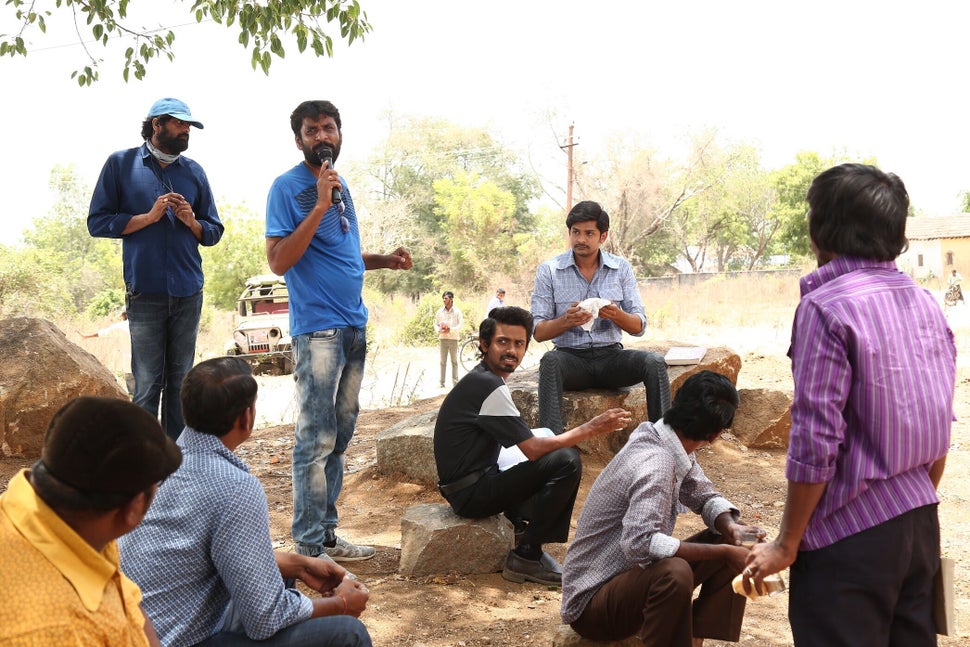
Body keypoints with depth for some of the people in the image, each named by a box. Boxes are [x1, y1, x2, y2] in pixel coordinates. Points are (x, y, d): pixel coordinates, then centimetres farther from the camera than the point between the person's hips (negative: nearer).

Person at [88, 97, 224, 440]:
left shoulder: (194, 172, 13)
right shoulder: (121, 164, 4)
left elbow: (214, 232, 15)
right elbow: (97, 222, 0)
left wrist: (191, 221, -6)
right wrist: (149, 217, -10)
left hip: (188, 292, 3)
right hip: (145, 292, -3)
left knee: (180, 383, 8)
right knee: (147, 385, -3)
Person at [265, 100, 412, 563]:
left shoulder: (340, 186, 16)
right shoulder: (288, 187, -7)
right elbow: (279, 262, -16)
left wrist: (384, 260, 10)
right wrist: (319, 207, -21)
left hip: (353, 327, 8)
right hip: (318, 329, -8)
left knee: (340, 435, 12)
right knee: (317, 440, -7)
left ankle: (327, 533, 21)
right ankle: (309, 548, 0)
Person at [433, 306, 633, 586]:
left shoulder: (480, 380, 12)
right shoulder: (489, 387, -19)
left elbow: (528, 444, 14)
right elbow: (534, 449, -19)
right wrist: (590, 429, -14)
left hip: (471, 484, 10)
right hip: (470, 492, -10)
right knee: (567, 462, -20)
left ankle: (524, 533, 9)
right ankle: (526, 557, -10)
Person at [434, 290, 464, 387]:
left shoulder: (457, 311, -2)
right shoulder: (439, 311, 4)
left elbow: (461, 325, -5)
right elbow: (436, 324, 9)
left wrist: (450, 330, -16)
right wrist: (439, 330, -11)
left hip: (453, 338, -2)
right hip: (443, 338, 2)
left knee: (454, 361, 4)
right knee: (443, 361, 5)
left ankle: (455, 381, 10)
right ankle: (442, 382, 8)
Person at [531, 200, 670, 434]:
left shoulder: (621, 268, 6)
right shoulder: (549, 271, 1)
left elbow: (639, 327, 4)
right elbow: (538, 332, -2)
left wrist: (617, 315, -19)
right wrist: (566, 321, -23)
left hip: (611, 356, 2)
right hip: (571, 357, -2)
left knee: (654, 362, -25)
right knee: (550, 360, -35)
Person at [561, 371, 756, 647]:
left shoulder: (671, 448, -1)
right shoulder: (656, 463, -27)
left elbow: (704, 497, 10)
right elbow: (638, 543, -39)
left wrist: (731, 526, -12)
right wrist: (722, 551, -32)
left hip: (634, 574, 10)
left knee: (732, 546, 2)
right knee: (675, 572, -37)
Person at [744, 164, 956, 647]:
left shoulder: (827, 306, -16)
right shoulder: (925, 302, 6)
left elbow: (815, 443, -19)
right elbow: (942, 426, 11)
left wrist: (786, 544, -9)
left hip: (851, 533, -7)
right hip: (920, 522, 7)